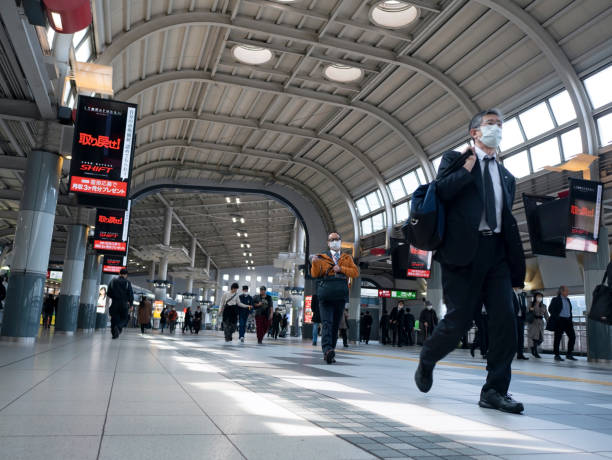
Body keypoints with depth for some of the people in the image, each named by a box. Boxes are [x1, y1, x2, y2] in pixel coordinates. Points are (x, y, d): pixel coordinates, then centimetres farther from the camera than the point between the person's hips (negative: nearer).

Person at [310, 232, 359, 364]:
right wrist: (315, 264, -17)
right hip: (326, 295, -3)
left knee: (336, 324, 5)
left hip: (340, 295, 3)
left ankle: (330, 353, 11)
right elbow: (315, 274, 3)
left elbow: (356, 272, 7)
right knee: (327, 323, -16)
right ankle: (327, 350, -27)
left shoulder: (347, 258, 20)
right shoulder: (322, 258, 14)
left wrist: (341, 269, -7)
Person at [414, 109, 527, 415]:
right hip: (464, 250, -5)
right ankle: (427, 360, 26)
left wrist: (517, 266, 13)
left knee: (505, 320, -4)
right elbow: (440, 191, -10)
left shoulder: (506, 176, 22)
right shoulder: (456, 159, 8)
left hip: (497, 252, 5)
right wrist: (467, 167, -7)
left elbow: (508, 221, 19)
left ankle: (495, 391, 5)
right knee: (458, 320, -2)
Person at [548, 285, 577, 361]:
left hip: (567, 321, 7)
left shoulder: (567, 300, 16)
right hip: (559, 321, -6)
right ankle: (557, 355, 6)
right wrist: (556, 317, -11)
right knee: (558, 338, -1)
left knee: (572, 336, -1)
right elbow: (551, 309, -7)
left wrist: (571, 319, 12)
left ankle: (569, 354, 10)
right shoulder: (556, 300, -4)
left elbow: (569, 311, 22)